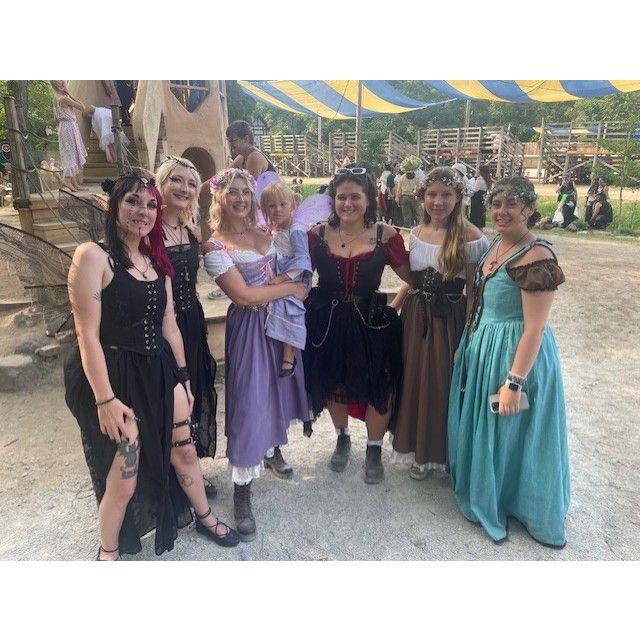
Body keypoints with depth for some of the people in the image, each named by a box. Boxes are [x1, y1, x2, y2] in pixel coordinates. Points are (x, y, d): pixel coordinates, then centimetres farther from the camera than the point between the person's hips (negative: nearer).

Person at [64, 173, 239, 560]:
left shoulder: (157, 261, 10)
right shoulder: (93, 256, -12)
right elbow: (87, 333, -16)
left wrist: (183, 377, 13)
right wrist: (105, 399, -18)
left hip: (160, 371, 7)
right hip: (114, 376, -6)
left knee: (185, 451, 17)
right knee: (123, 480, 3)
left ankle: (205, 517, 43)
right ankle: (108, 551, 32)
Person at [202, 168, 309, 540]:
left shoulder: (263, 234, 6)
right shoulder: (215, 246, -13)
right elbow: (244, 295, -19)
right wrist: (289, 288, -12)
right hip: (249, 326, -6)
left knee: (279, 386, 17)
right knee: (249, 400, -4)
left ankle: (272, 450, 42)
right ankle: (242, 489, 10)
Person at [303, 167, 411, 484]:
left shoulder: (385, 235, -7)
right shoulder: (317, 234, -4)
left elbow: (412, 277, -1)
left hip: (372, 323, -1)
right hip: (327, 322, 2)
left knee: (377, 388, 9)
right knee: (333, 385, 18)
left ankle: (374, 450, 35)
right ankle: (342, 439, 46)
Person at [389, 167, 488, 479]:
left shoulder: (470, 237, -13)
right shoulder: (416, 233, 5)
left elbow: (475, 293, -12)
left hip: (448, 322, -5)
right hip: (415, 319, 5)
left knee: (443, 385, 7)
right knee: (414, 381, 14)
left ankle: (445, 451, 33)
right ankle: (420, 449, 37)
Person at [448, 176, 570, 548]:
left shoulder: (536, 256, -21)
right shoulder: (496, 244, 6)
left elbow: (535, 328, -22)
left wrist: (514, 381, -22)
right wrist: (467, 346, 15)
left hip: (515, 355, -9)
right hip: (481, 349, 9)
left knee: (508, 434, 9)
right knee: (481, 428, 21)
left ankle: (501, 506, 33)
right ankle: (485, 496, 44)